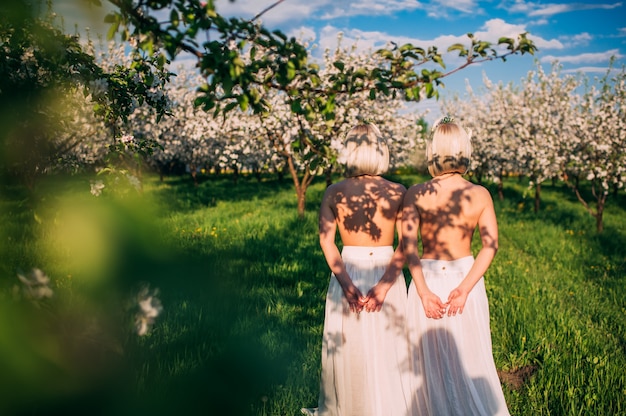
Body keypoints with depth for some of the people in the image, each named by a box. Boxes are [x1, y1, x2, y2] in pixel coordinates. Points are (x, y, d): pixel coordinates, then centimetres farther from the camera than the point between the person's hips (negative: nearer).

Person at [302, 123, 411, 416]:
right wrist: (385, 284, -16)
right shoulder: (398, 192, -7)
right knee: (388, 347, 14)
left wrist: (346, 282, -18)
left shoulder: (334, 192, -7)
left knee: (346, 347, 15)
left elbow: (326, 240, -14)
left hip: (348, 275, 0)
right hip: (387, 275, 0)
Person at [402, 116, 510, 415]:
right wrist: (464, 288, -19)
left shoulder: (415, 194, -10)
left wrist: (424, 292, -21)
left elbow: (408, 244, -20)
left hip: (427, 279, -1)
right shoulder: (480, 195, -6)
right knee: (470, 357, 18)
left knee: (430, 358, 16)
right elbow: (491, 244, -15)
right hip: (466, 277, 1)